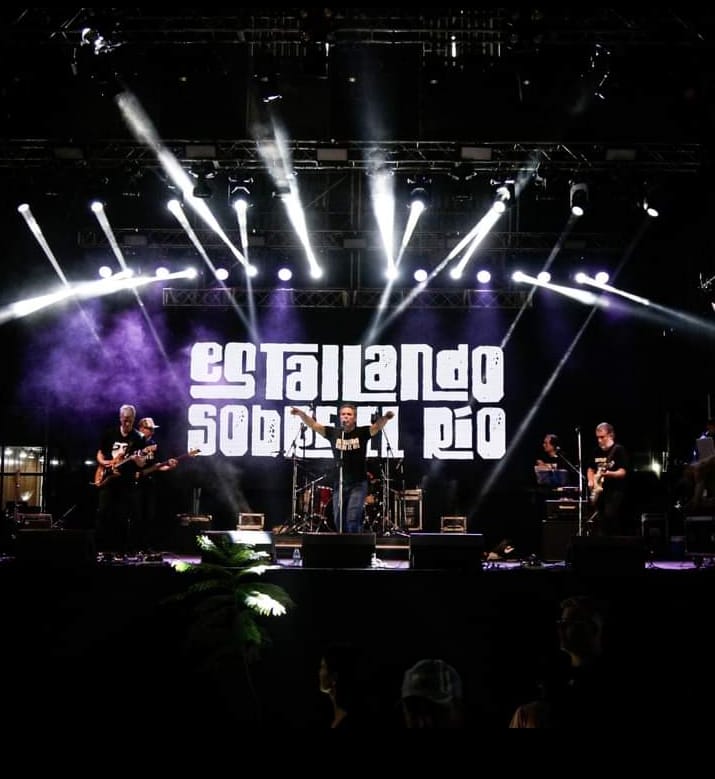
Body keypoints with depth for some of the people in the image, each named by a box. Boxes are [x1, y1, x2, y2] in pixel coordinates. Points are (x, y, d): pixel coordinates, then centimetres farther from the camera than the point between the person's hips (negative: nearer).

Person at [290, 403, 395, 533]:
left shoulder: (362, 432, -4)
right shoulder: (333, 432, 2)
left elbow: (377, 426, -20)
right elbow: (313, 424, -5)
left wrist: (386, 417, -41)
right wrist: (301, 414, -23)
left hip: (358, 485, -3)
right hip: (339, 484, 3)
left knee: (353, 519, -15)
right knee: (339, 521, 7)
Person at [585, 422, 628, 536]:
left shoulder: (619, 450, -6)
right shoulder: (597, 451, 14)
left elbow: (623, 472, -13)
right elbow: (590, 468, 25)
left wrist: (609, 473, -31)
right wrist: (590, 481, 6)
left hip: (614, 491, -7)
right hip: (599, 491, 7)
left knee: (610, 518, -18)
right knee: (595, 520, 3)